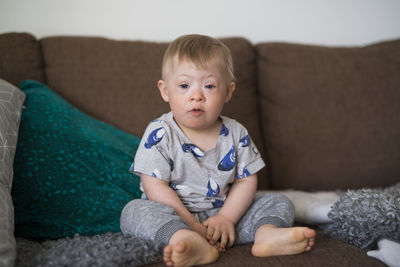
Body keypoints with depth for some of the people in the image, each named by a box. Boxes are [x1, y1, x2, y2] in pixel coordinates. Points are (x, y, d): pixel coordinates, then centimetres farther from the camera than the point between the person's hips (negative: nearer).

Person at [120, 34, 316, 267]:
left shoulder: (236, 134, 0)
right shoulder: (160, 134, -10)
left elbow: (246, 180, 1)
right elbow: (155, 187, -15)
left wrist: (226, 217, -15)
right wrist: (192, 225, -22)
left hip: (223, 215, 3)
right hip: (175, 217, -3)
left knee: (279, 203, -5)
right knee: (135, 211, -31)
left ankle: (267, 234, -39)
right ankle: (192, 244, -55)